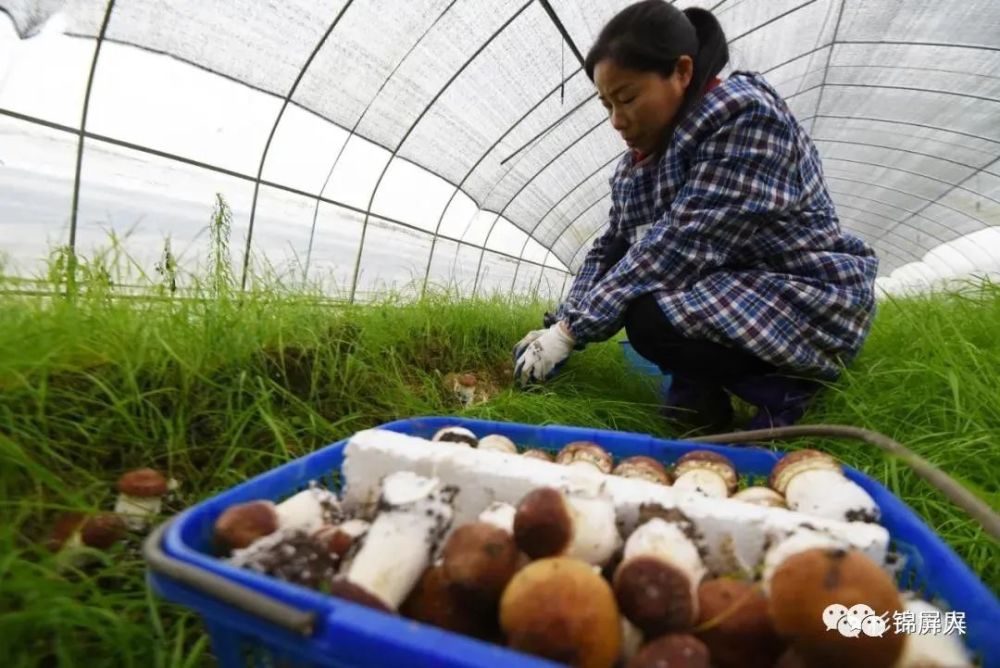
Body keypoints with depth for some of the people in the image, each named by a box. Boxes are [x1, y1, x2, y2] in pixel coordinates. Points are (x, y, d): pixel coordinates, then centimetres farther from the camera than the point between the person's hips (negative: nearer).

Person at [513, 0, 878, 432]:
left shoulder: (746, 115, -20)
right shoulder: (641, 155, 5)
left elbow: (682, 248, -29)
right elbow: (612, 249, 5)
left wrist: (573, 330, -27)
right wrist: (561, 324, -7)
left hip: (815, 301, -8)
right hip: (728, 289, 9)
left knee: (653, 320, -30)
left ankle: (784, 387, -6)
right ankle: (699, 391, 2)